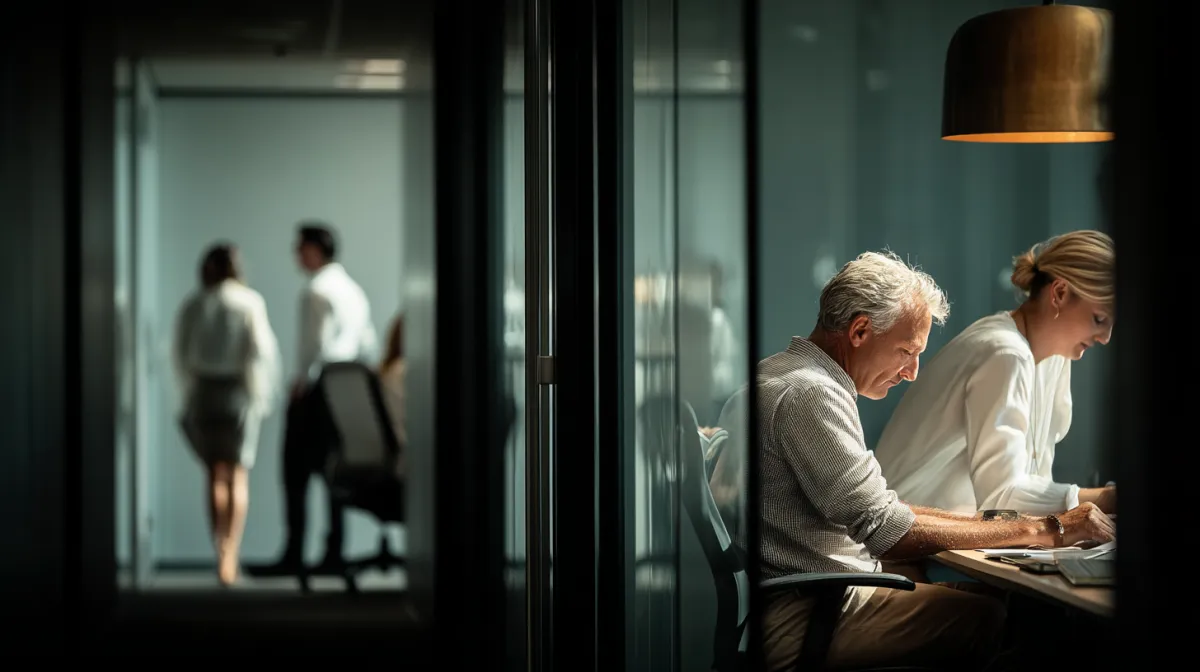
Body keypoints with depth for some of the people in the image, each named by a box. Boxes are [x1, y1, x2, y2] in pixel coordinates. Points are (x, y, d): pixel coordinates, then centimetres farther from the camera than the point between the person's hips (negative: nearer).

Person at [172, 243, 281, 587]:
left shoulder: (193, 305, 3)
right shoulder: (250, 302, -3)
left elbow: (180, 353, 1)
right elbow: (262, 349, -10)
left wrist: (189, 392, 12)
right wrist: (263, 395, 0)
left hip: (203, 390, 2)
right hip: (239, 390, -2)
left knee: (215, 474, 13)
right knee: (237, 476, 2)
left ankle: (222, 552, 9)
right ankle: (229, 558, -9)